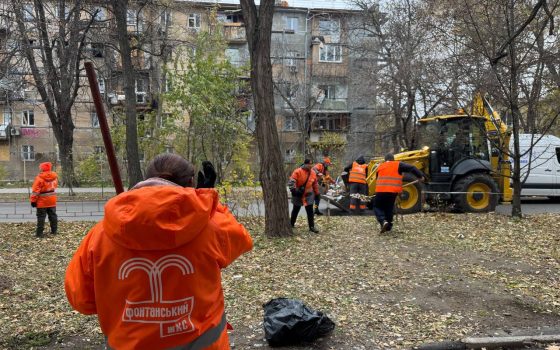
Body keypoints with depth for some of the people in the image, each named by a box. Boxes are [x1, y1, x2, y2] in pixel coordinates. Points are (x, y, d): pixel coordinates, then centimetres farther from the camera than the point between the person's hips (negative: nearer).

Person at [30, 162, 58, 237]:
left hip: (42, 201, -5)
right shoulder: (55, 176, 3)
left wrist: (33, 200, -10)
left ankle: (39, 233, 3)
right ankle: (54, 231, 18)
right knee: (53, 215, 13)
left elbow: (35, 191, -15)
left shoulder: (39, 178, -16)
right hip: (52, 201, 5)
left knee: (41, 217, 1)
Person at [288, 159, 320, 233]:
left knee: (310, 211, -1)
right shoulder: (298, 171, -15)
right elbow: (291, 181, -19)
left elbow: (315, 184, 12)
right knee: (295, 210, 13)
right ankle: (291, 224, 31)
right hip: (298, 194, -3)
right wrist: (293, 190, -28)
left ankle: (312, 226, 5)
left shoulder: (313, 173, 1)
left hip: (308, 194, 3)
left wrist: (317, 193, 14)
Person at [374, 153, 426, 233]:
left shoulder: (380, 166, 16)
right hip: (393, 192, 0)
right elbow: (411, 168, 0)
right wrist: (421, 176, 3)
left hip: (380, 191, 0)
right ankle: (388, 226, 21)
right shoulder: (398, 165, 7)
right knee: (389, 208, 17)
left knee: (377, 207, 13)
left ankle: (383, 221, -10)